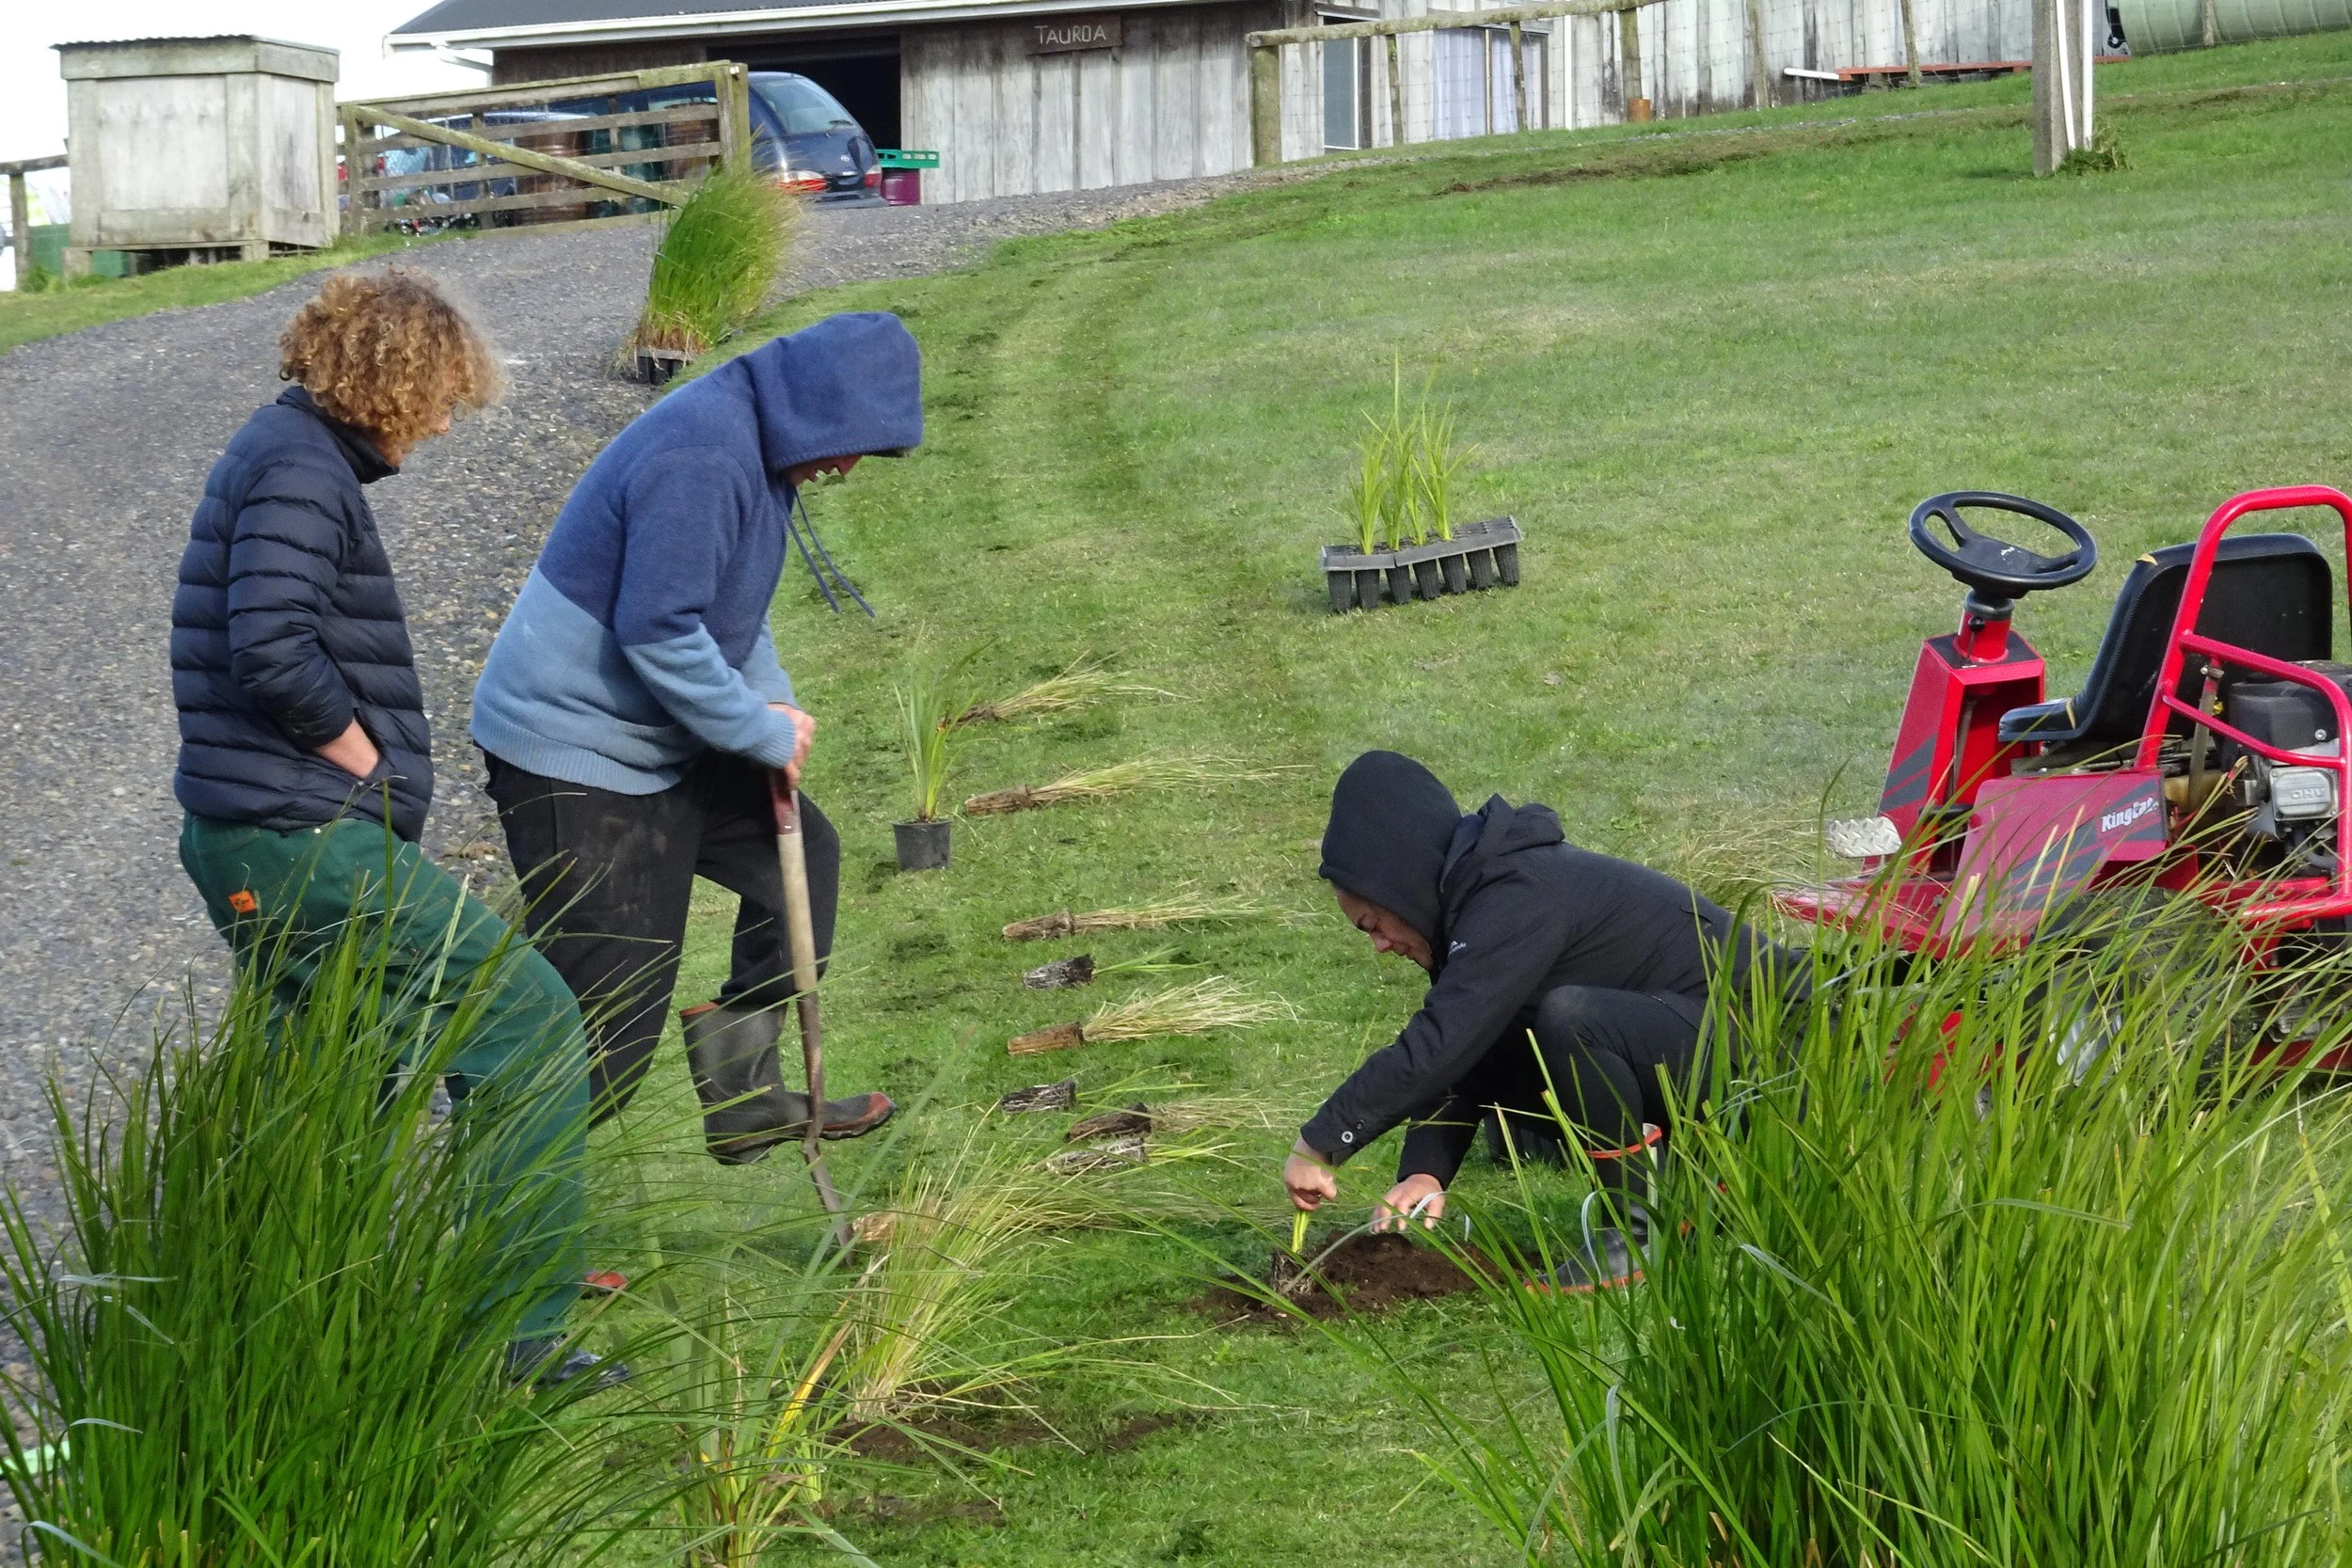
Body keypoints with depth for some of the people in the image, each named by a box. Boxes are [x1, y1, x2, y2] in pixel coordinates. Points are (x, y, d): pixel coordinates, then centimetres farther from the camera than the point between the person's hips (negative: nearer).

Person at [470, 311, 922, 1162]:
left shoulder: (758, 446, 8)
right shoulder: (703, 459, -25)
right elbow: (659, 630, -28)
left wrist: (772, 702, 3)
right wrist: (764, 733, -17)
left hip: (658, 742, 11)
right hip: (570, 759, -11)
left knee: (799, 852, 19)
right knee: (608, 1016, -10)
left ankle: (746, 1101, 27)